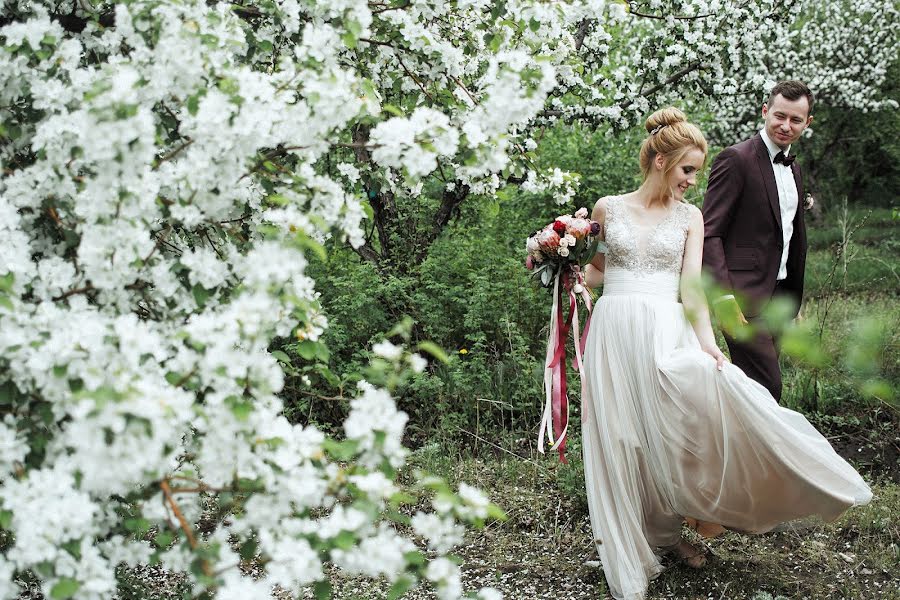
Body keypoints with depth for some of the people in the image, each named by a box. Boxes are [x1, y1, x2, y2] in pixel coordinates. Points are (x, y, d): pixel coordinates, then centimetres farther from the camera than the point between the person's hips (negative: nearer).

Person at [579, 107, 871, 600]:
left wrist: (706, 342, -15)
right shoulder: (608, 208, 7)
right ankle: (630, 557, 12)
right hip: (614, 332, 0)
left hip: (666, 333, 0)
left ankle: (670, 530, 10)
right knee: (621, 441, -1)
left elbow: (692, 286, -1)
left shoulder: (689, 217, 8)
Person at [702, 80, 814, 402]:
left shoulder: (794, 169, 18)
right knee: (766, 386, -14)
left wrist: (794, 304, 23)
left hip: (778, 298, 8)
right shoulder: (736, 159, -9)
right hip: (744, 297, -8)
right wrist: (724, 297, -25)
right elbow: (709, 233, -16)